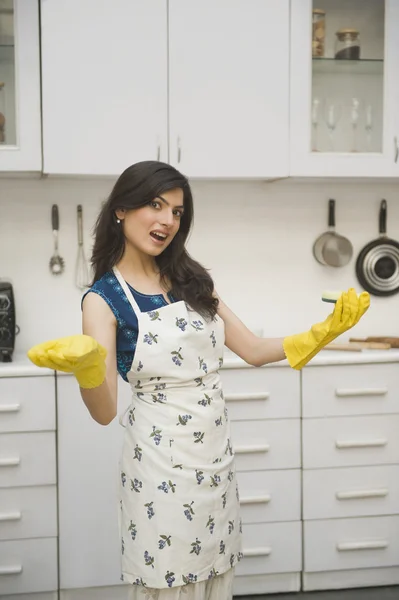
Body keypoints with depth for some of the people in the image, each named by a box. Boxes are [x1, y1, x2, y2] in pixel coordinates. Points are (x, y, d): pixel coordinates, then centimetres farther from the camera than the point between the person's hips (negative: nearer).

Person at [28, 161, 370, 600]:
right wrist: (85, 367, -35)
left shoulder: (190, 280, 5)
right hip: (160, 462, -5)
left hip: (217, 454, 5)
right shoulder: (103, 298, -9)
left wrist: (326, 331, -2)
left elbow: (253, 351, 8)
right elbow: (105, 412, -15)